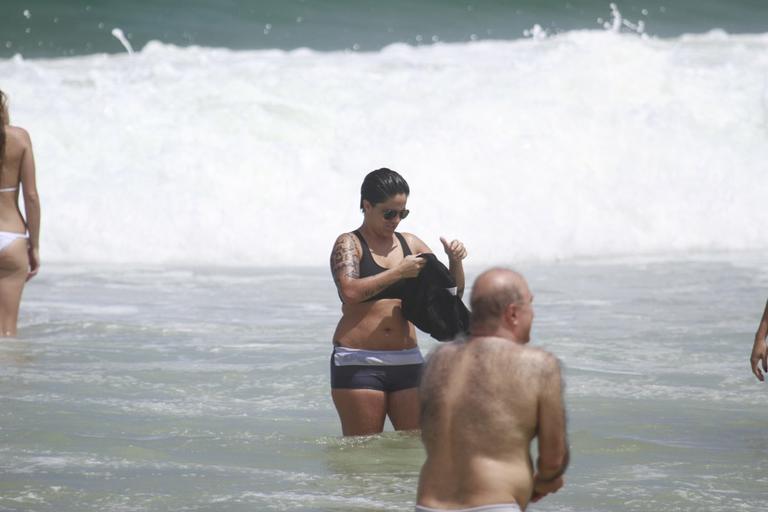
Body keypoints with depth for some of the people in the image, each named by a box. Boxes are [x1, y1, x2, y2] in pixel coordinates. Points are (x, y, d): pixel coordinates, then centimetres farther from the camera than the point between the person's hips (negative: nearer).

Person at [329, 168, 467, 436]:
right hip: (359, 362, -5)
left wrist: (455, 262, 0)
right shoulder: (349, 243, 0)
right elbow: (350, 291, -20)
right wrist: (399, 272, -17)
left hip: (406, 361, 5)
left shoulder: (410, 243, 14)